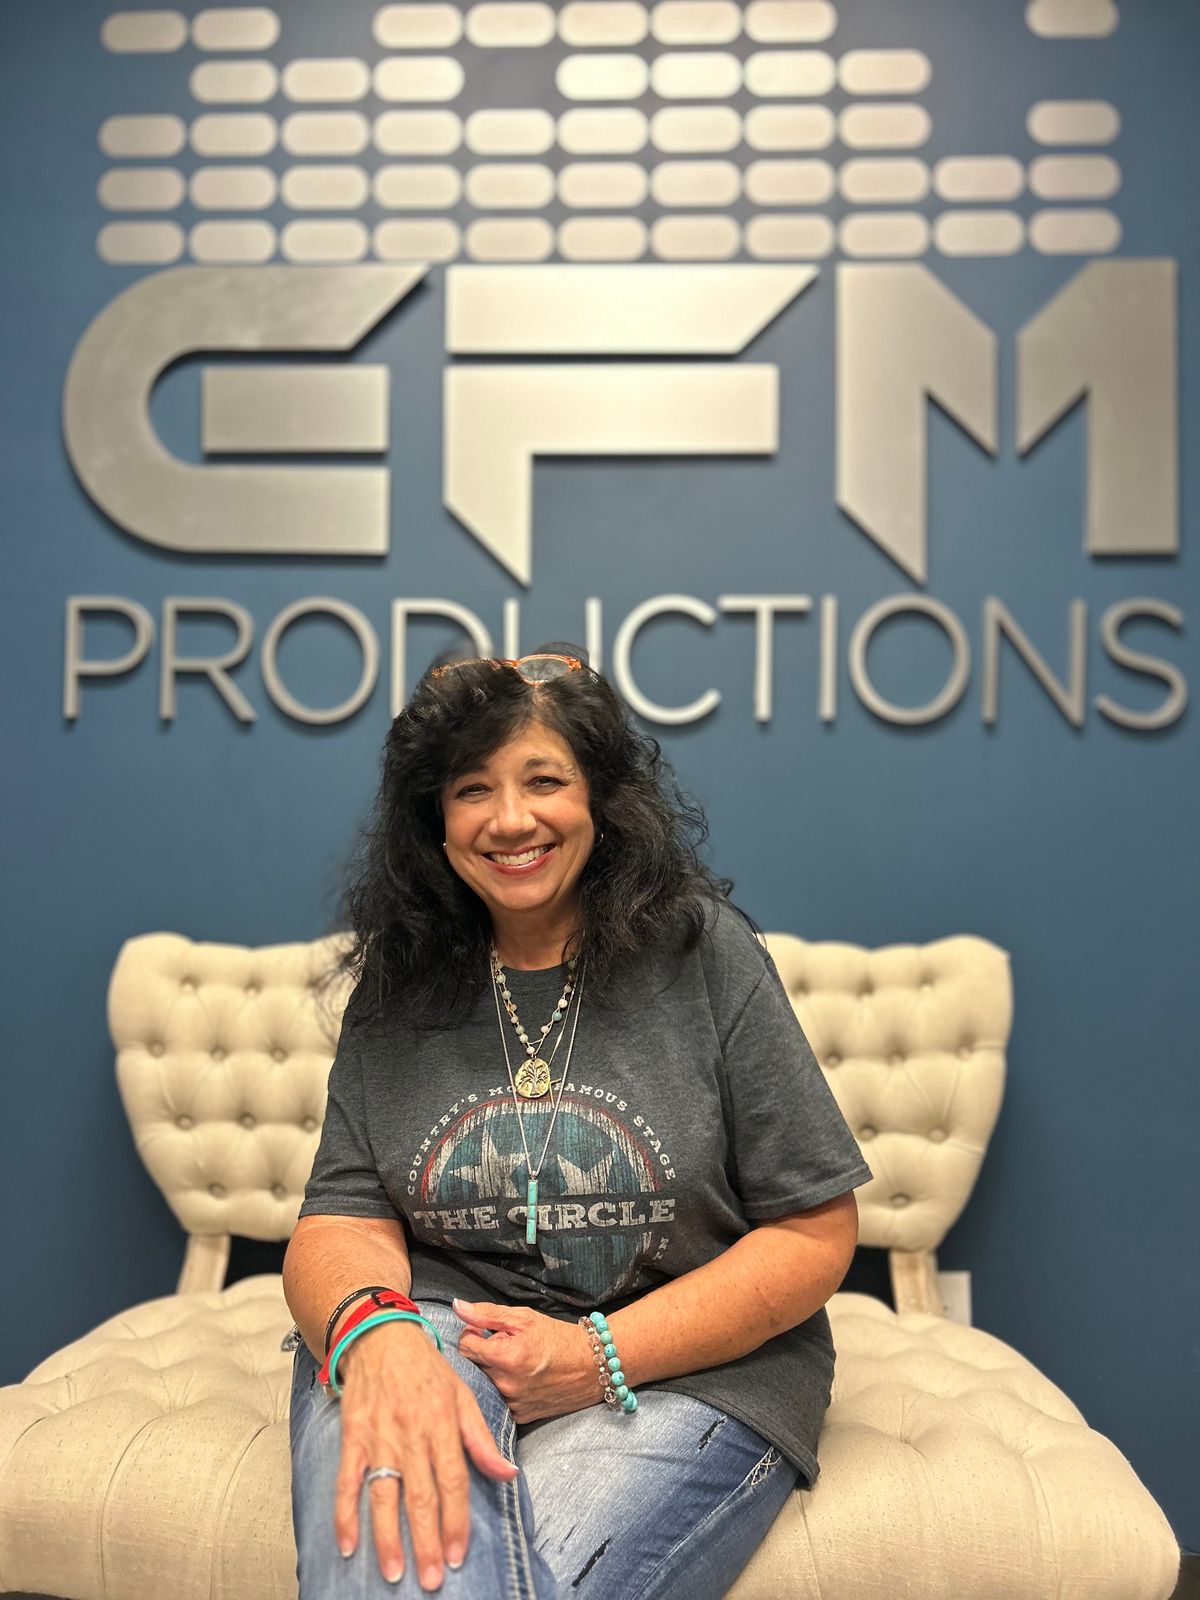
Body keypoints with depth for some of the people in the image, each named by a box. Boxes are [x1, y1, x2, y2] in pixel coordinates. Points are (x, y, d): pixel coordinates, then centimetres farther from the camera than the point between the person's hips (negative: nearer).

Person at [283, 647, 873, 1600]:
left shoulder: (705, 953, -3)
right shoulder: (397, 987, 6)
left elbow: (817, 1233, -4)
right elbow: (344, 1218, -1)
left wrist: (602, 1356, -14)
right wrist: (376, 1331, -27)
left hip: (687, 1368, 1)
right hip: (439, 1333, 0)